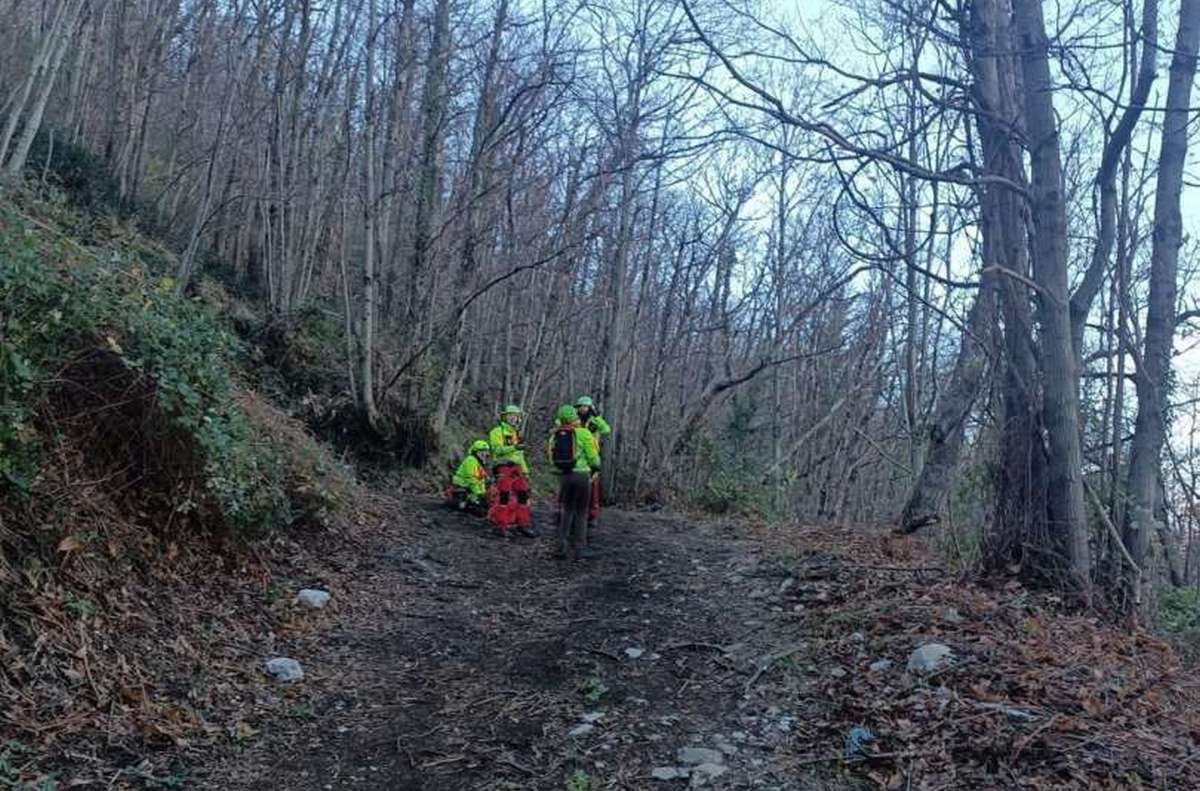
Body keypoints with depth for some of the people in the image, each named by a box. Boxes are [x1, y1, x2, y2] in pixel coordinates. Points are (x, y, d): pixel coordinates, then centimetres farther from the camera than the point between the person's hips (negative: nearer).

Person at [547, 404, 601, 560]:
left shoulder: (554, 436, 4)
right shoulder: (583, 433, -11)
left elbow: (551, 457, 5)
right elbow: (593, 456, -7)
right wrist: (596, 467, 13)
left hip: (563, 475, 4)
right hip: (582, 475, -4)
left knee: (566, 510, 15)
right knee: (581, 512, 6)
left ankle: (562, 547, 12)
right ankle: (579, 549, 8)